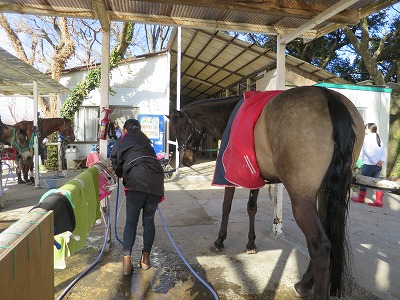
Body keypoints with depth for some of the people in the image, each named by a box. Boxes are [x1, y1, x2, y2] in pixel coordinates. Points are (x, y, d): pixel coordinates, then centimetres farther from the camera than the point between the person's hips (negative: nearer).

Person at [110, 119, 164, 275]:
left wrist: (121, 175, 41)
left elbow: (116, 165, 19)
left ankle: (127, 261, 0)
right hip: (156, 181, 3)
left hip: (137, 182, -3)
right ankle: (145, 257, 18)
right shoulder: (145, 141, 26)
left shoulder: (121, 141, 18)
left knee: (131, 221, 5)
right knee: (149, 220, 12)